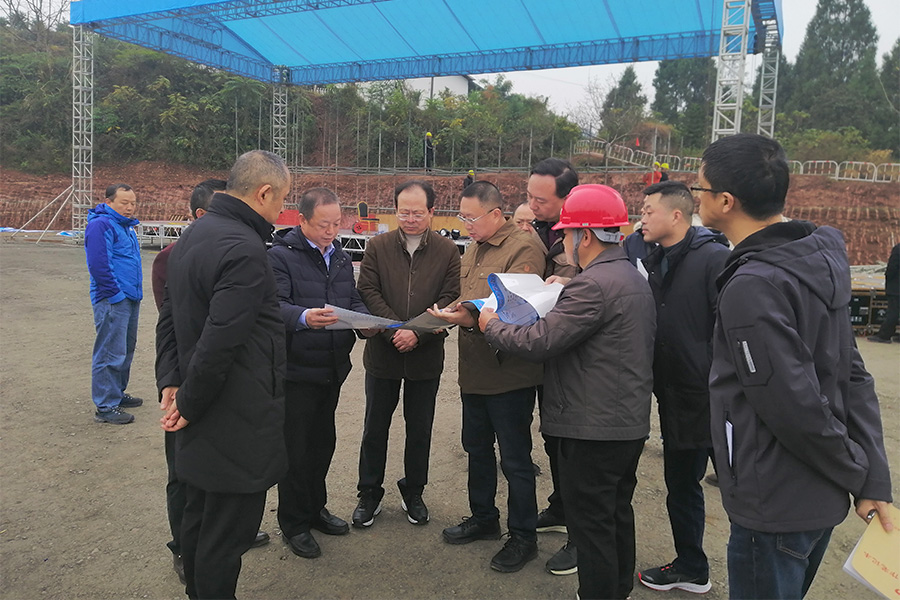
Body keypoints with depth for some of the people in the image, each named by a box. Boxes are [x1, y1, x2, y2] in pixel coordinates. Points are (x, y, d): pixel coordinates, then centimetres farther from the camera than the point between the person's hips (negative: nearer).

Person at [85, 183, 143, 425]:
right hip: (112, 300, -10)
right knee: (111, 354, -6)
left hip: (130, 299, 10)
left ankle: (118, 393, 32)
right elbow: (98, 265, -20)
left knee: (126, 349, 18)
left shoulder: (126, 225, 18)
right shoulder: (100, 225, -13)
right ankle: (106, 407, 1)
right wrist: (116, 294, -18)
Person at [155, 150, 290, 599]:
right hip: (237, 421, -10)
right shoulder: (243, 250, -23)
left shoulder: (193, 235, 10)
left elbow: (169, 317, 14)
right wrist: (189, 403, -13)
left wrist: (170, 381, 9)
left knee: (199, 519, 23)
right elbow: (219, 341, -26)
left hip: (202, 423, 10)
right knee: (228, 532, 5)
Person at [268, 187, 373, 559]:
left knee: (323, 443, 18)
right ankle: (293, 523, 21)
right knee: (296, 448, 4)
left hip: (333, 368, 7)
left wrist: (365, 320, -6)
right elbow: (275, 305, -22)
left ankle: (315, 508, 36)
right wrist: (303, 317, -41)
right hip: (296, 371, -7)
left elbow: (354, 301, 16)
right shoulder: (280, 256, -11)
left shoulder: (340, 257, 13)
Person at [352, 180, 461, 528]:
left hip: (426, 356, 0)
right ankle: (369, 493, 29)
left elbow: (449, 300, -8)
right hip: (382, 353, 1)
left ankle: (413, 492, 32)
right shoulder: (377, 247, 0)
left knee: (420, 430, 13)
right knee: (375, 428, 12)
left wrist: (418, 334, -20)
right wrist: (394, 329, -19)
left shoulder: (448, 251, -3)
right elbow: (368, 292, -6)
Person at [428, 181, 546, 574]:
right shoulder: (473, 249, 14)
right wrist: (449, 313, 1)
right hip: (473, 370, 9)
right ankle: (483, 518, 40)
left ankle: (523, 537, 24)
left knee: (514, 458, 5)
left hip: (509, 374, -9)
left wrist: (472, 318, -34)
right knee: (476, 448, 21)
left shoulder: (524, 247, -16)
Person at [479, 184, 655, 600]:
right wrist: (563, 293, 10)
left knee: (591, 526, 4)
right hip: (629, 424, 10)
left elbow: (538, 343, -23)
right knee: (617, 515, 23)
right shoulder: (634, 279, 11)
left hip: (592, 430, -10)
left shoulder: (593, 285, -22)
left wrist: (491, 325, -8)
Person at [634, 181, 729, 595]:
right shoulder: (654, 262, 9)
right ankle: (690, 568, 38)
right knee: (681, 484, 20)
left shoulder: (714, 259, -15)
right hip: (676, 400, 8)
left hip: (713, 401, -8)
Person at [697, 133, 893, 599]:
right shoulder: (815, 262, 2)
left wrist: (857, 472, -6)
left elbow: (795, 407, -24)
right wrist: (874, 482, 5)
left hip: (774, 508, -8)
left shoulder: (751, 287, -26)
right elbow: (853, 376, 4)